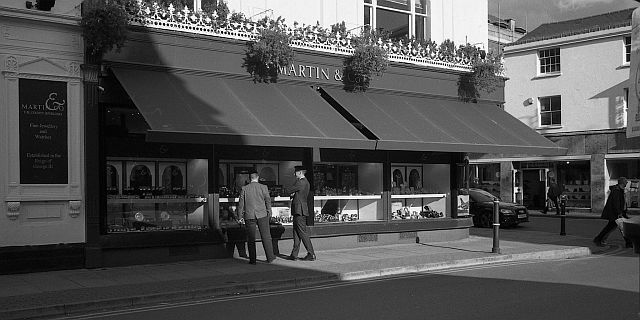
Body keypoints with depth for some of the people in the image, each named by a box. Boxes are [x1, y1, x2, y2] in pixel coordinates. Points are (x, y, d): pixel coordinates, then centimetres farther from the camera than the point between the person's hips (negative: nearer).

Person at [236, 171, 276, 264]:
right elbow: (268, 200, 2)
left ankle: (252, 259, 8)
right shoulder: (263, 187, -3)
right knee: (266, 236, 8)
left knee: (251, 238, 7)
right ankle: (270, 257, 12)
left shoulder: (244, 189, -1)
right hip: (262, 215, 0)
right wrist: (269, 212, 16)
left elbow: (241, 203, 2)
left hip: (249, 216, 1)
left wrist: (240, 216, 10)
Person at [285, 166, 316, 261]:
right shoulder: (305, 182, 17)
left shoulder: (301, 182, -15)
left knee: (303, 233, -7)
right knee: (296, 232, 11)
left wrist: (291, 191, 9)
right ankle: (294, 254, 14)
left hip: (299, 210, -10)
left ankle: (311, 254, -4)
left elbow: (288, 191, -12)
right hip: (299, 211, 10)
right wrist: (293, 193, -2)